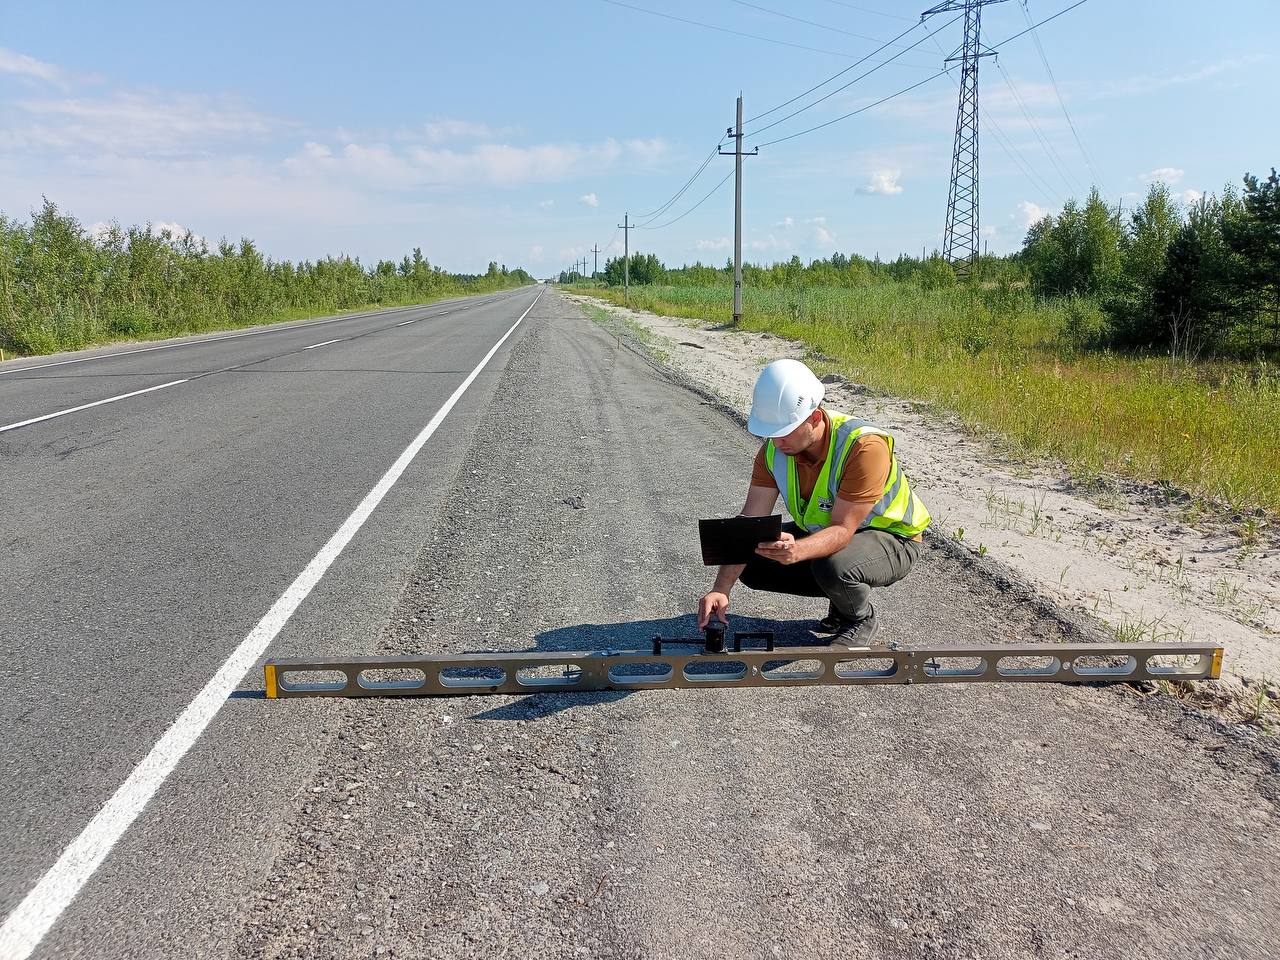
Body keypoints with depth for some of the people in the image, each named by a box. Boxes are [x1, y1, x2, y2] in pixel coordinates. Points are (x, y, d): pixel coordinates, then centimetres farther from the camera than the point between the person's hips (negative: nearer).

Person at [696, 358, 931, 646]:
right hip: (823, 532, 6)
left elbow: (843, 529, -35)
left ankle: (861, 619, -2)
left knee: (833, 566, -38)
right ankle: (844, 593, 8)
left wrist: (797, 551, -56)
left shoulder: (865, 447, -34)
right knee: (752, 564, -10)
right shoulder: (775, 449, -16)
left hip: (891, 539, -6)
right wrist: (721, 589, -30)